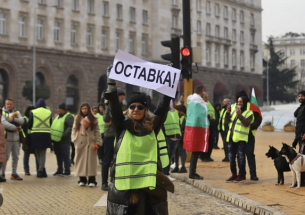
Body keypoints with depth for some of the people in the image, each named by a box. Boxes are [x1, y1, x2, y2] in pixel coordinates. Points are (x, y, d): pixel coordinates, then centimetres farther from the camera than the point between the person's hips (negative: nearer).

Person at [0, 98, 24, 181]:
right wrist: (14, 128, -15)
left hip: (16, 139, 5)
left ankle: (14, 174, 20)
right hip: (7, 138, -5)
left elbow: (22, 121, -3)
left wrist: (13, 119, -18)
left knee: (15, 157, 11)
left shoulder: (17, 112, 14)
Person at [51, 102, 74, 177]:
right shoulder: (58, 117, 20)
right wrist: (52, 136, 13)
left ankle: (67, 171, 2)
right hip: (56, 140, 8)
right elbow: (54, 126, 26)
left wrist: (64, 135, -24)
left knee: (65, 156, -3)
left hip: (64, 141, -8)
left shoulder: (69, 117, -8)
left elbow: (71, 127, -19)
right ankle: (59, 170, 22)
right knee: (58, 156, 14)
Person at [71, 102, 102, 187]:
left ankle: (91, 180, -1)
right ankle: (82, 179, 10)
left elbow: (97, 132, 1)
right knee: (81, 160, 4)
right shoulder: (77, 118, 11)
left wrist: (98, 142, -7)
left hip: (90, 142, -2)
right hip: (80, 142, 2)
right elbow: (74, 129, 8)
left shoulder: (93, 119, 5)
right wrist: (74, 139, -4)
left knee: (91, 160, -4)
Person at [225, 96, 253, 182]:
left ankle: (241, 175, 1)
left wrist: (239, 115, -23)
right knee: (231, 157, 10)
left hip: (241, 139, -7)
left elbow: (246, 123, -18)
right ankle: (234, 174, 19)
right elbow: (227, 121, 14)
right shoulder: (234, 111, 14)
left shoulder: (248, 113, -4)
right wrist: (228, 113, -2)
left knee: (240, 157, -7)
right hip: (232, 137, 7)